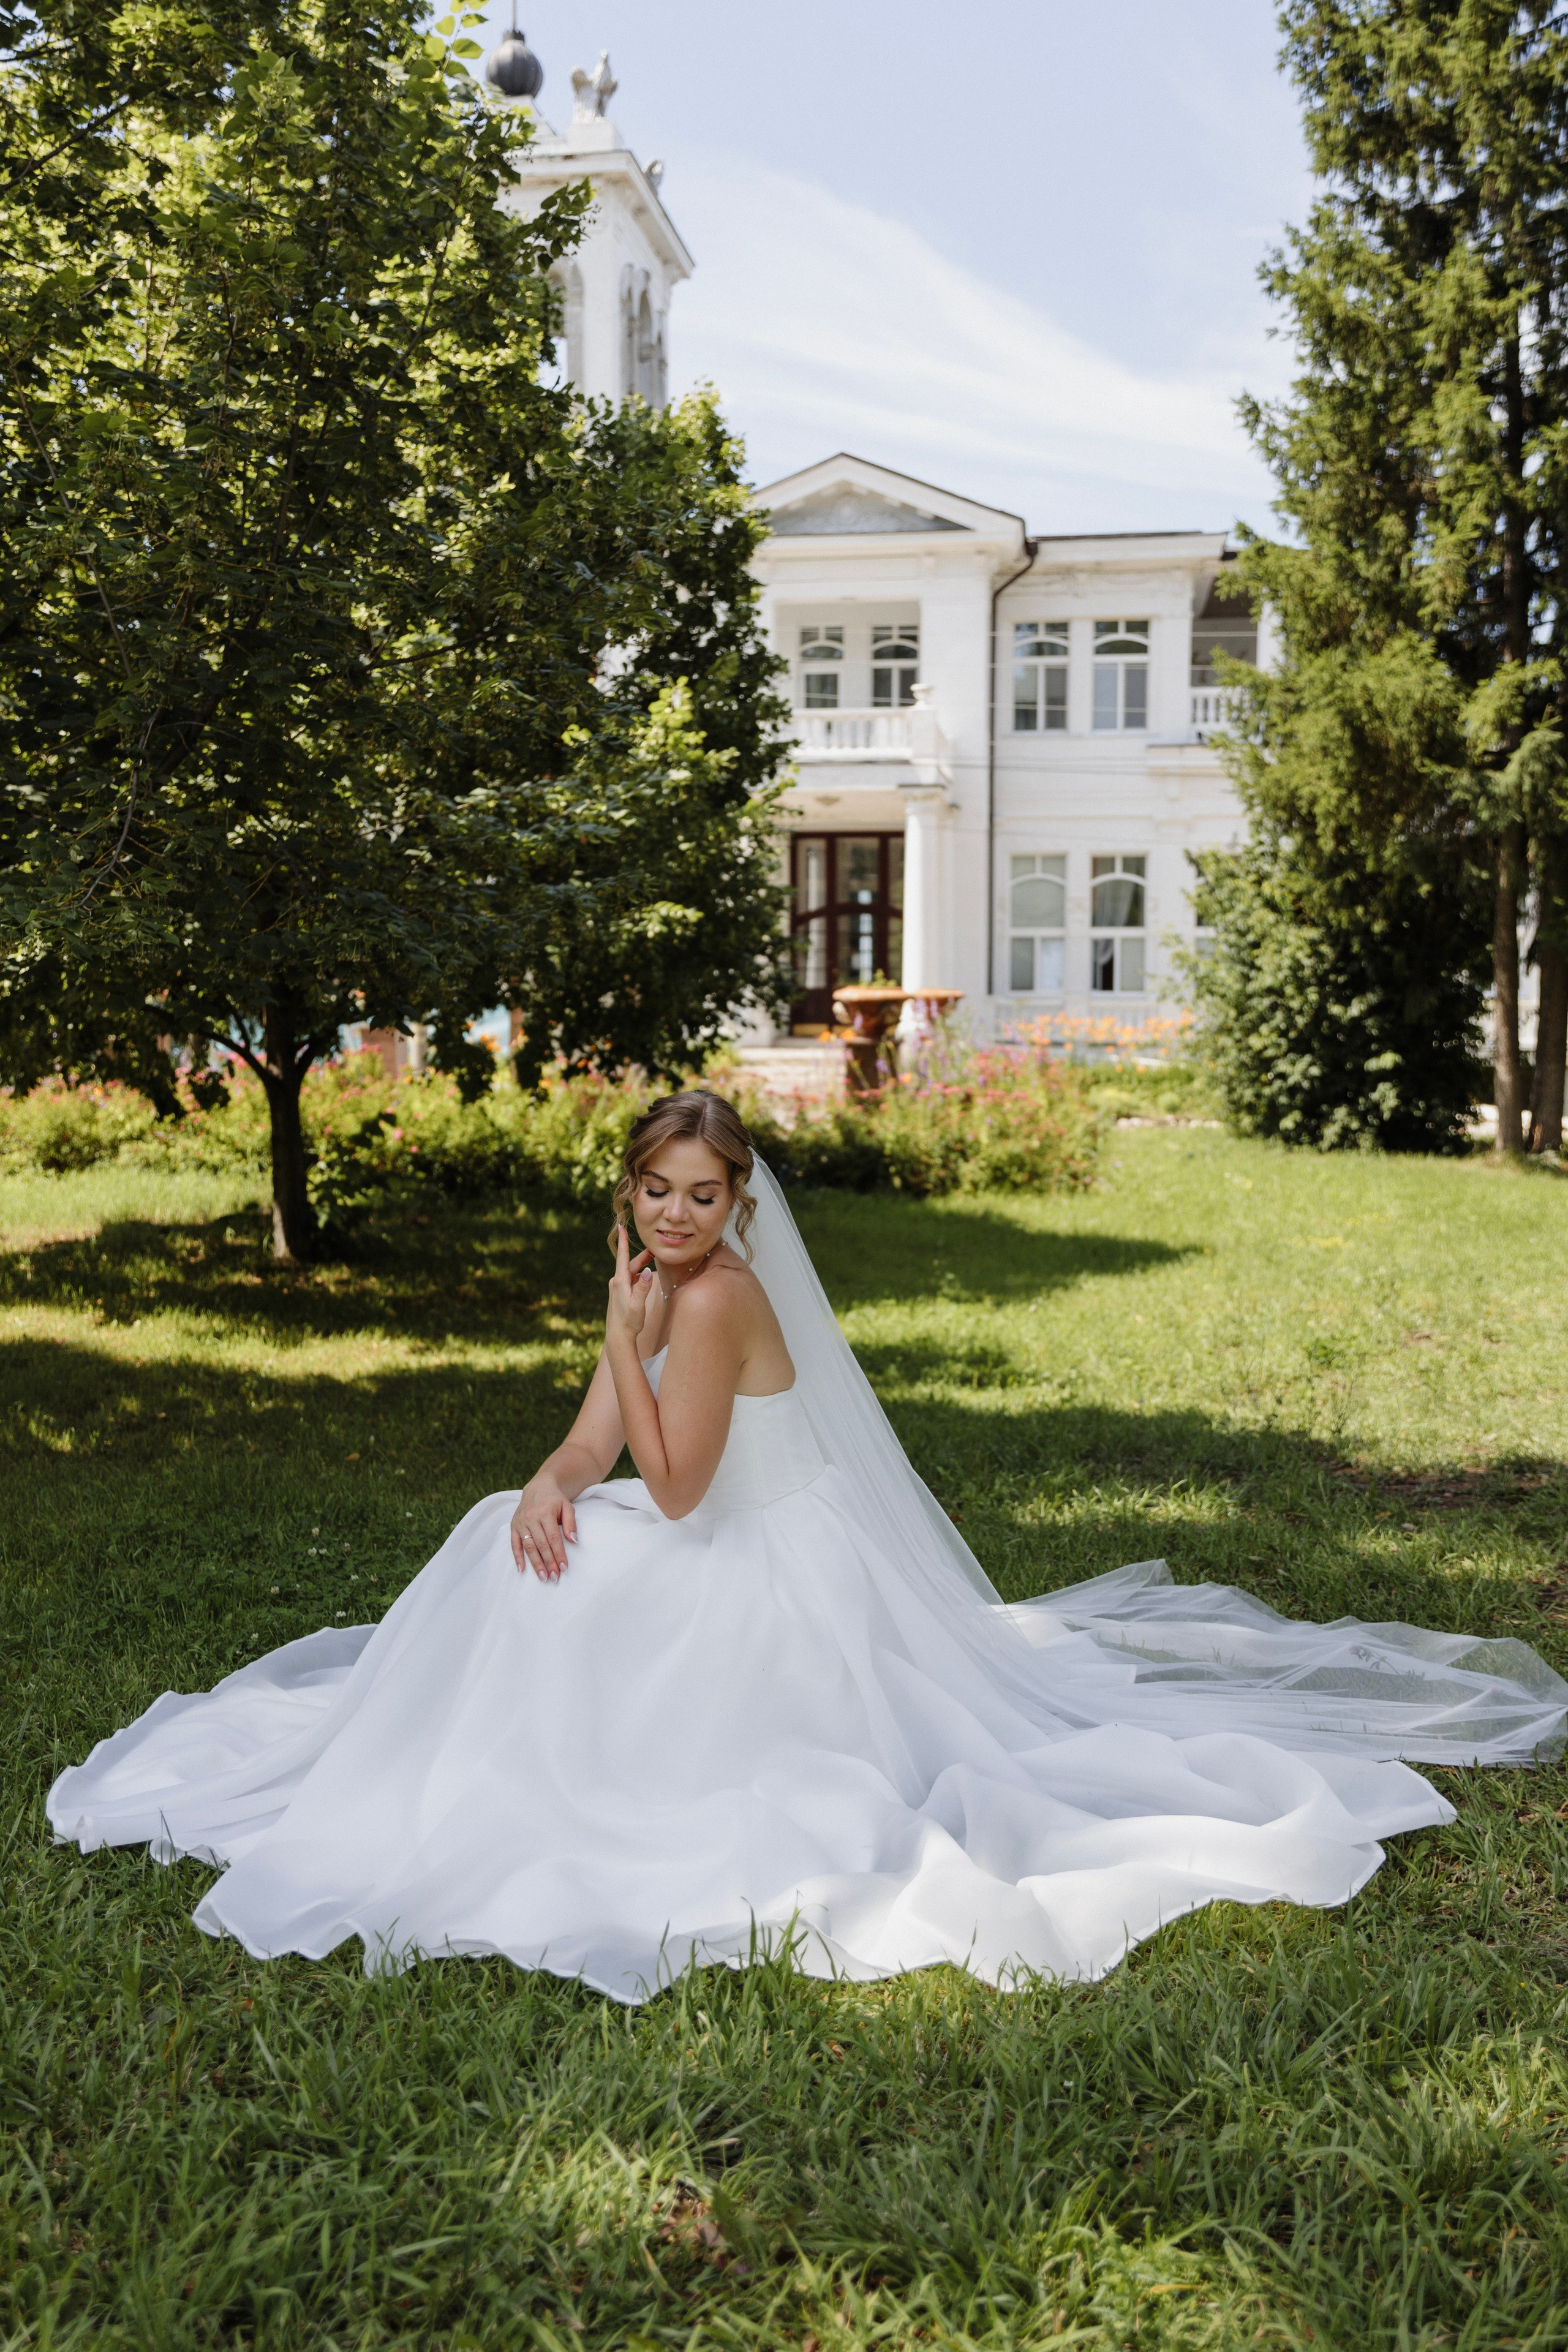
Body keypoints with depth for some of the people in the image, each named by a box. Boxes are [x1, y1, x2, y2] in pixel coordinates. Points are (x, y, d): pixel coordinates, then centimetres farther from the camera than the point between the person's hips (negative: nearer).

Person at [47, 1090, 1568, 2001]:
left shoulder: (718, 1294, -25)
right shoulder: (653, 1280, 4)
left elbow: (672, 1492, -22)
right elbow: (595, 1442, 4)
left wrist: (627, 1337, -23)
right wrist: (544, 1489, -17)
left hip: (783, 1584, -9)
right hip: (734, 1563, 9)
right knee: (511, 1551, 6)